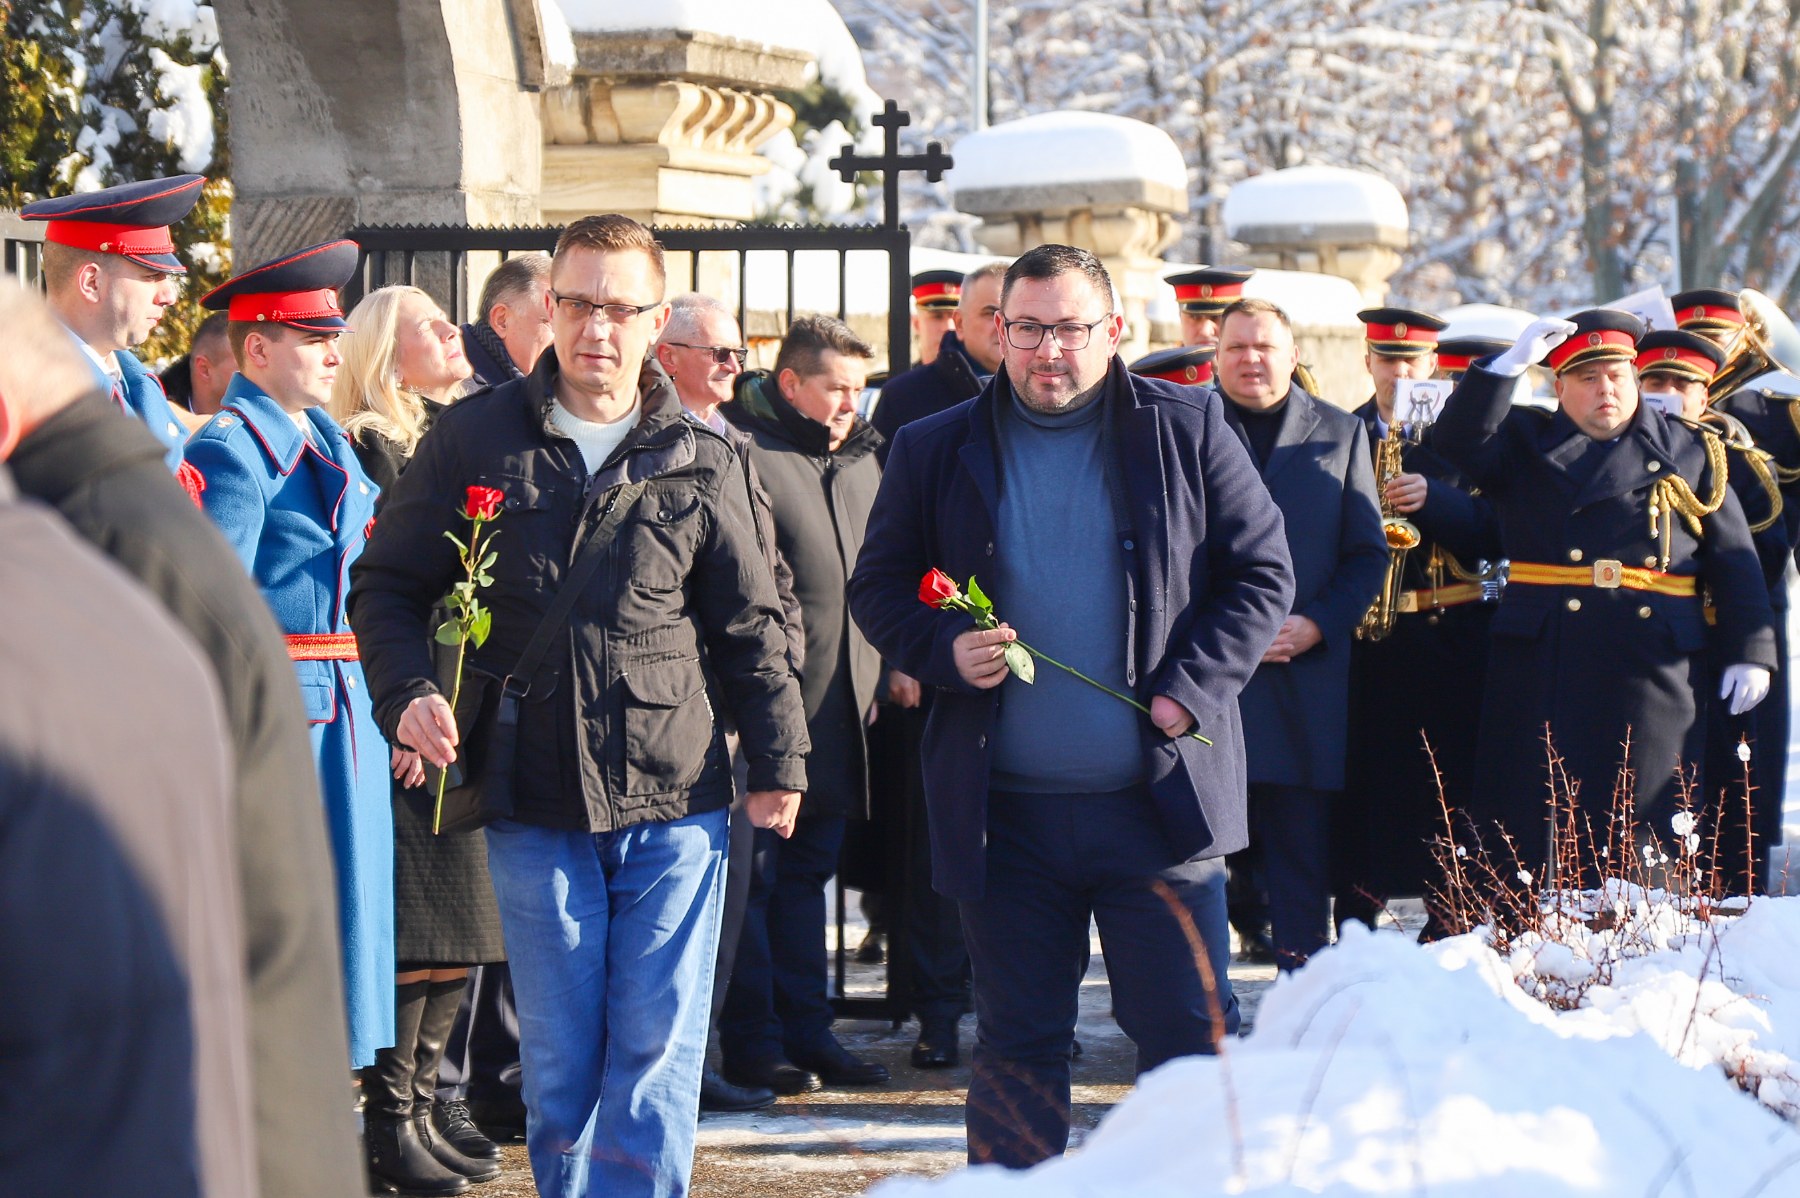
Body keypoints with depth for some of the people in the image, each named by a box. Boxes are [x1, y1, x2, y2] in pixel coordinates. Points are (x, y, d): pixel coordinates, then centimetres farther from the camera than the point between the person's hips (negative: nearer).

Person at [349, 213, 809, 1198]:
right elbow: (387, 586, 8)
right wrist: (407, 695, -9)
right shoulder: (474, 439, 4)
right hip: (536, 806, 0)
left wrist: (779, 763, 8)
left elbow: (750, 627, 12)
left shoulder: (701, 462, 6)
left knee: (657, 1056, -2)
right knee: (559, 1062, 5)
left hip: (675, 800, 0)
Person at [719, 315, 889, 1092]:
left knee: (808, 869, 14)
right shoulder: (741, 450, -10)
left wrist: (889, 664, 17)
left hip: (841, 707, 8)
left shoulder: (860, 458, 17)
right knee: (752, 873, -2)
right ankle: (751, 1042, 4)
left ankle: (806, 1030, 20)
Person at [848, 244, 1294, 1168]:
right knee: (1018, 1047, 8)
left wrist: (1190, 690, -8)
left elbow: (1261, 572, 5)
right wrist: (944, 650, -9)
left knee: (1193, 1038, -1)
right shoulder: (935, 453, 7)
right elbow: (875, 589, 12)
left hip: (1161, 803, -1)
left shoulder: (1186, 431, 3)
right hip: (1009, 816, 1)